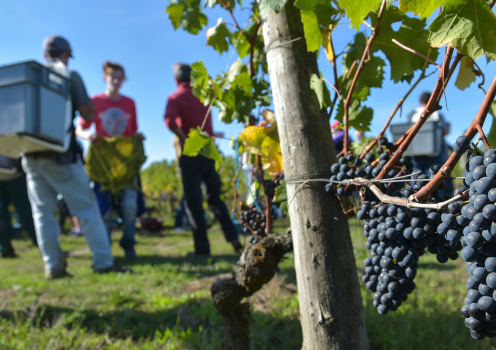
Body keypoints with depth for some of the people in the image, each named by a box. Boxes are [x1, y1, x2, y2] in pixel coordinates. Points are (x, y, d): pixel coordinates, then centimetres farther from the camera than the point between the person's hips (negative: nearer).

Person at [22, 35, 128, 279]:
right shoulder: (69, 75, 0)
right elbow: (88, 113, -5)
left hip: (30, 154, 5)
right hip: (60, 154, -4)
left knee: (43, 211, 9)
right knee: (86, 207, 0)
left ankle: (53, 265, 8)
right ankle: (103, 261, -1)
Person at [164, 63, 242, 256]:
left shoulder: (176, 98, -5)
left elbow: (170, 121, -21)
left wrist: (184, 138, -12)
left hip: (190, 154, -4)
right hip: (209, 151, 5)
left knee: (193, 202, 1)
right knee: (215, 198, 15)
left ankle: (202, 247, -1)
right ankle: (233, 238, 6)